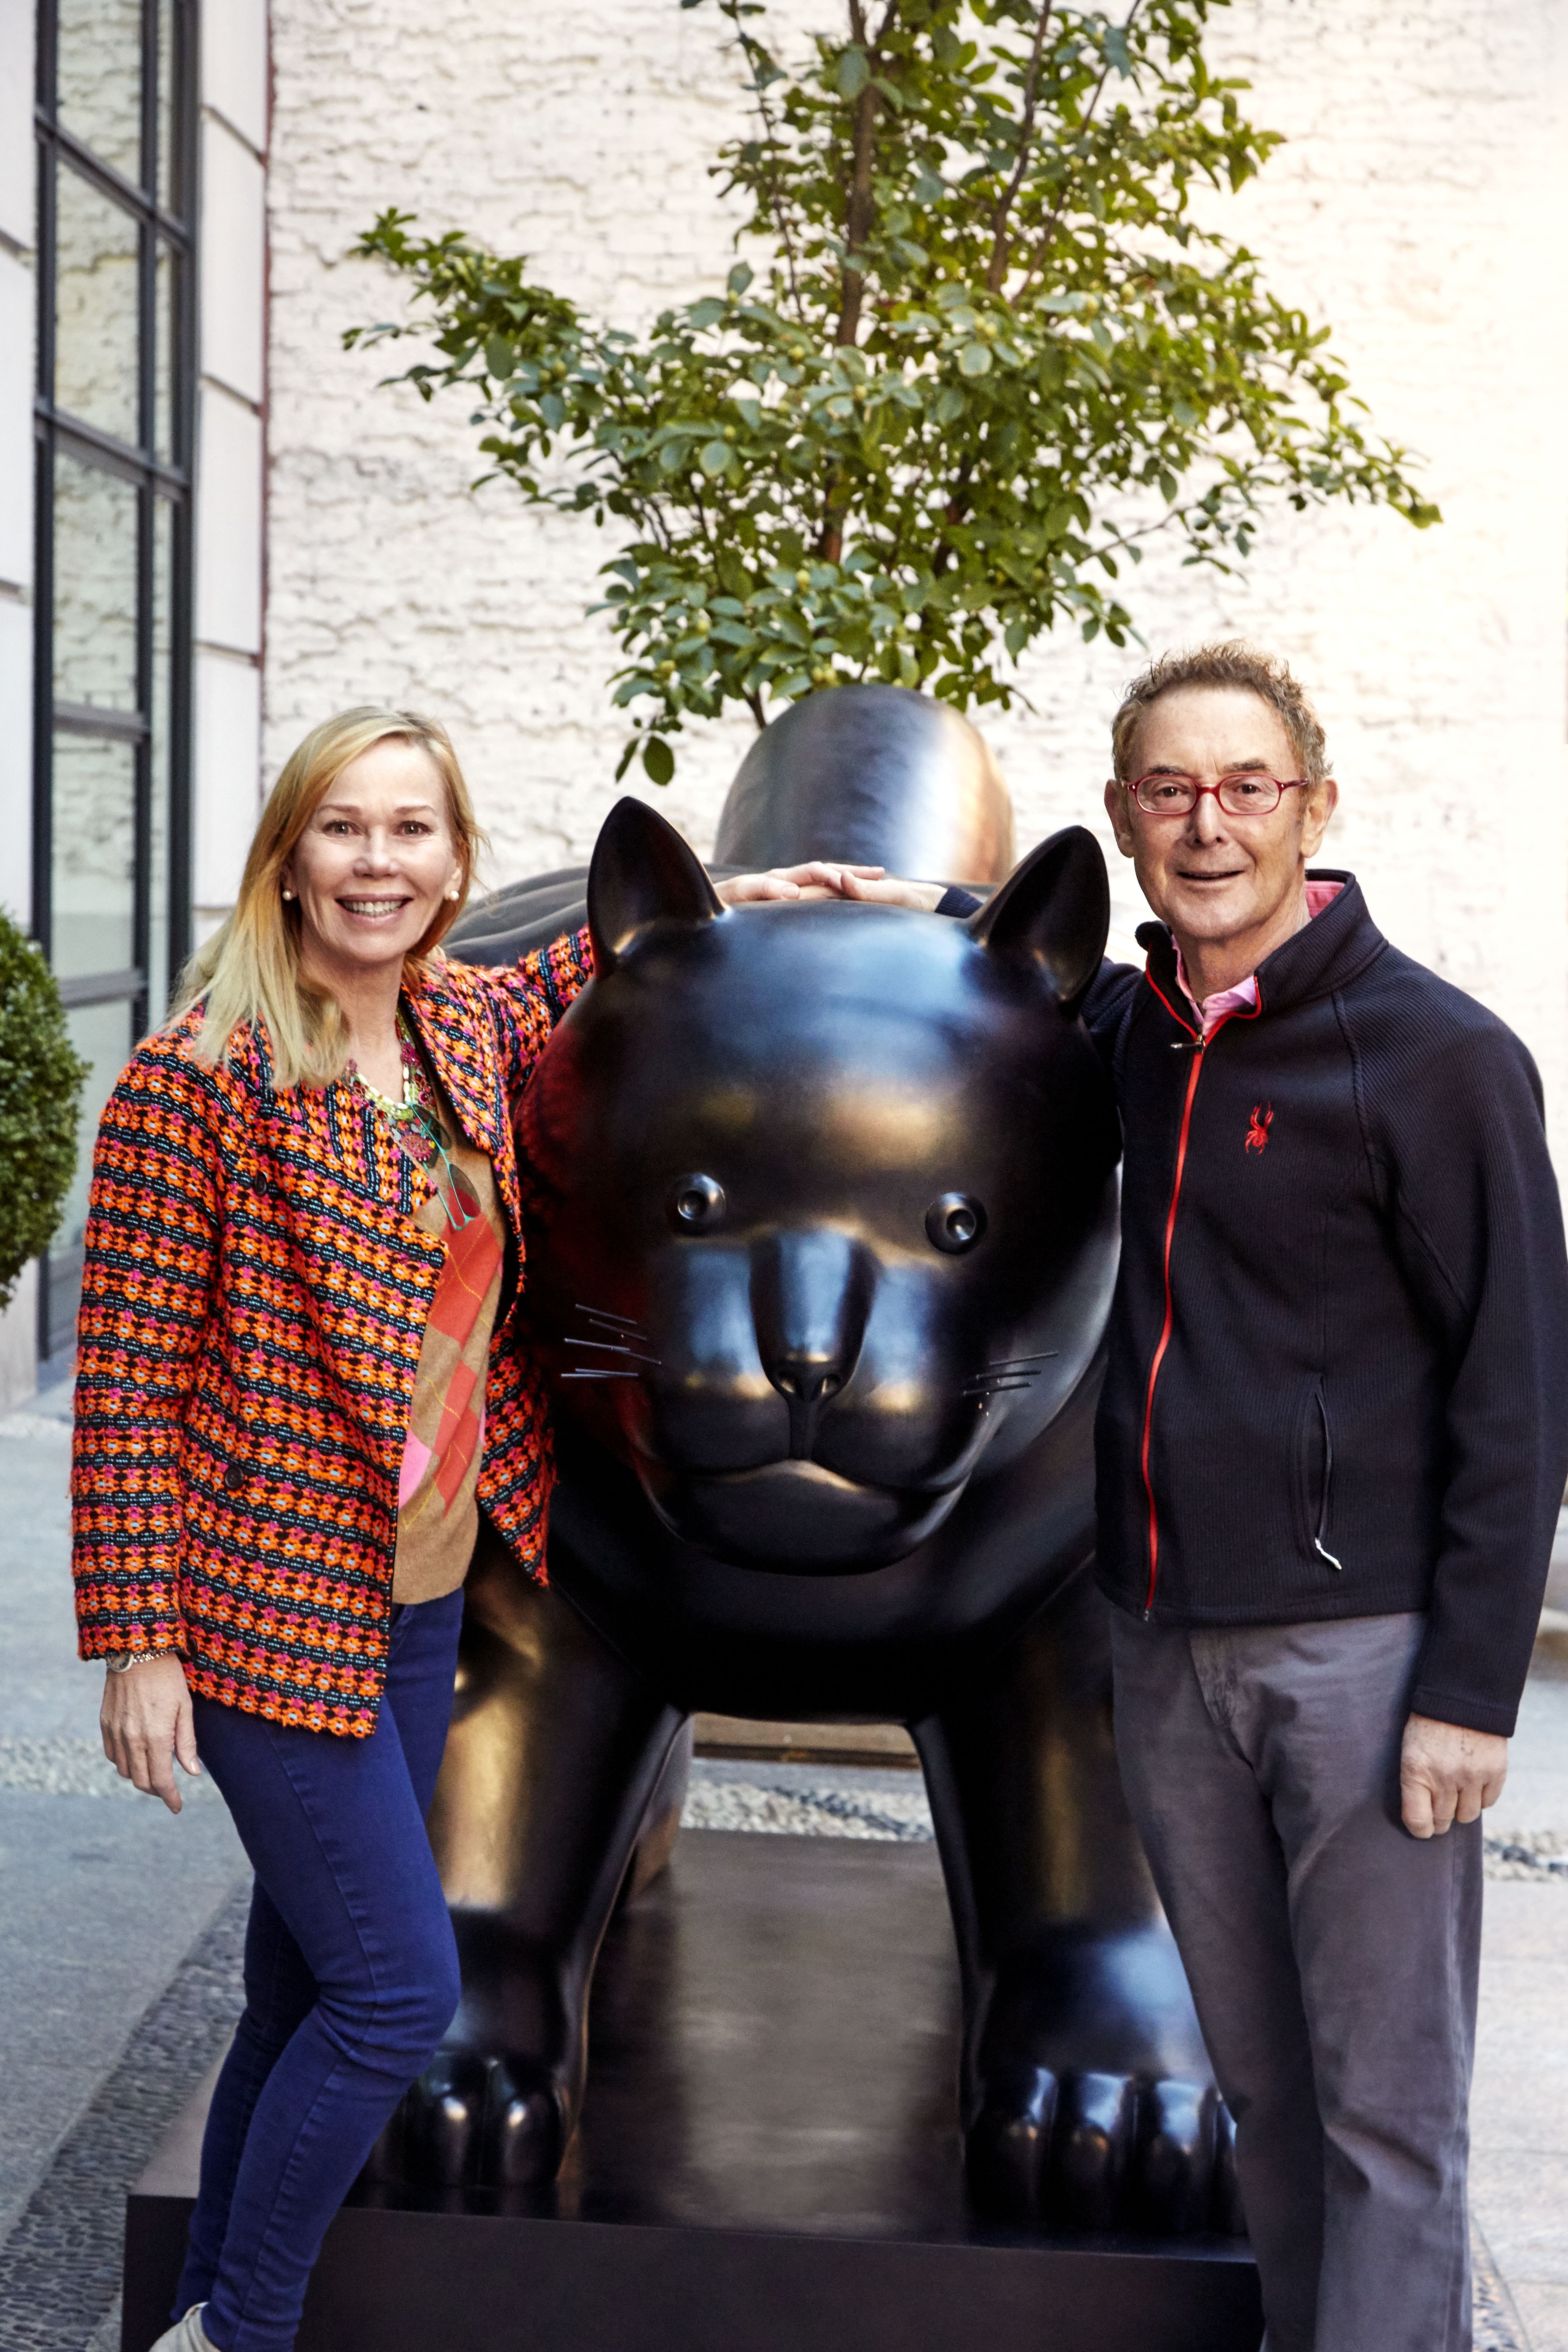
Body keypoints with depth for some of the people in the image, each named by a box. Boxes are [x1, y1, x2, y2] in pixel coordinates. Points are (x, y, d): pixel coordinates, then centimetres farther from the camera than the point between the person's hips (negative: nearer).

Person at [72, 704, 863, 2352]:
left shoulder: (468, 1030, 6)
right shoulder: (202, 1077, -13)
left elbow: (572, 977, 33)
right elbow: (125, 1377, -12)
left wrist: (720, 901, 27)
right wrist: (136, 1643, -14)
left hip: (425, 1600, 6)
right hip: (273, 1595, -6)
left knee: (306, 1988, 13)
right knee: (399, 1988, -8)